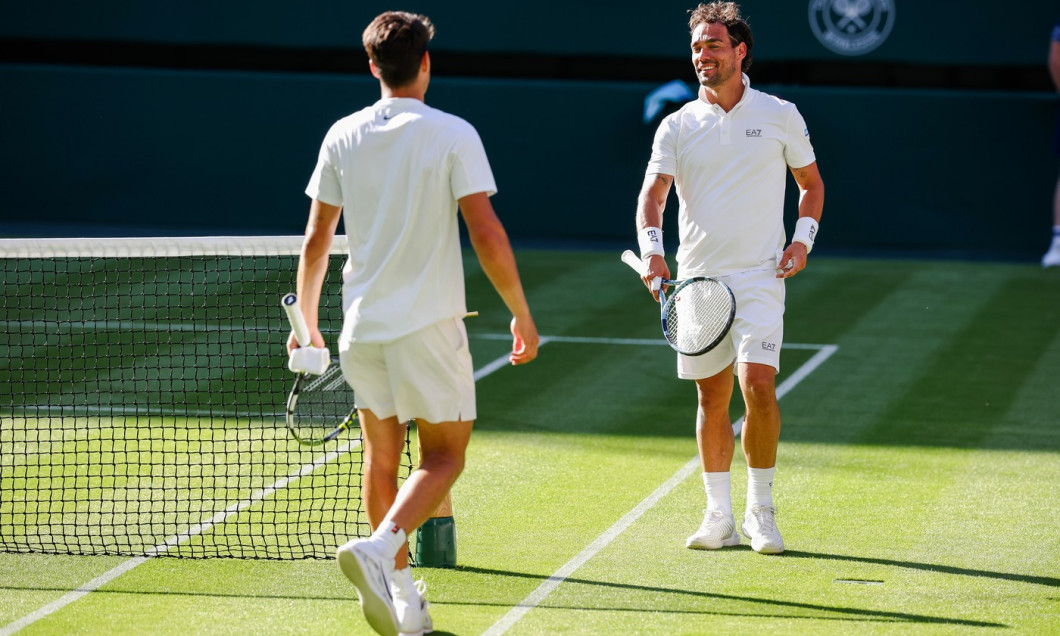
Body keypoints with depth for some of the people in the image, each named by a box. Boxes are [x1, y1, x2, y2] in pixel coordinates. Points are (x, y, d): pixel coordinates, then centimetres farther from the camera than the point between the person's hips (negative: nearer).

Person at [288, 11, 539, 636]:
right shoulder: (452, 135, -9)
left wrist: (307, 323, 19)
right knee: (444, 455, 5)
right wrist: (523, 316, -3)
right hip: (429, 325, -4)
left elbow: (316, 242, 7)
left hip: (361, 326, 4)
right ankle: (379, 549, -19)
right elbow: (488, 237, -13)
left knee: (382, 456, 15)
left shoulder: (343, 136, 3)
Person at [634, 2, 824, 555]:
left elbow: (811, 182, 15)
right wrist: (652, 250, -24)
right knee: (712, 397, 6)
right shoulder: (677, 126, 4)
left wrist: (803, 239, -1)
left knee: (758, 385, -15)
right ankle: (720, 517, 14)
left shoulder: (780, 116, 4)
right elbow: (653, 194, -6)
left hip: (759, 279, -2)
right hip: (697, 279, 2)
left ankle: (761, 512, -3)